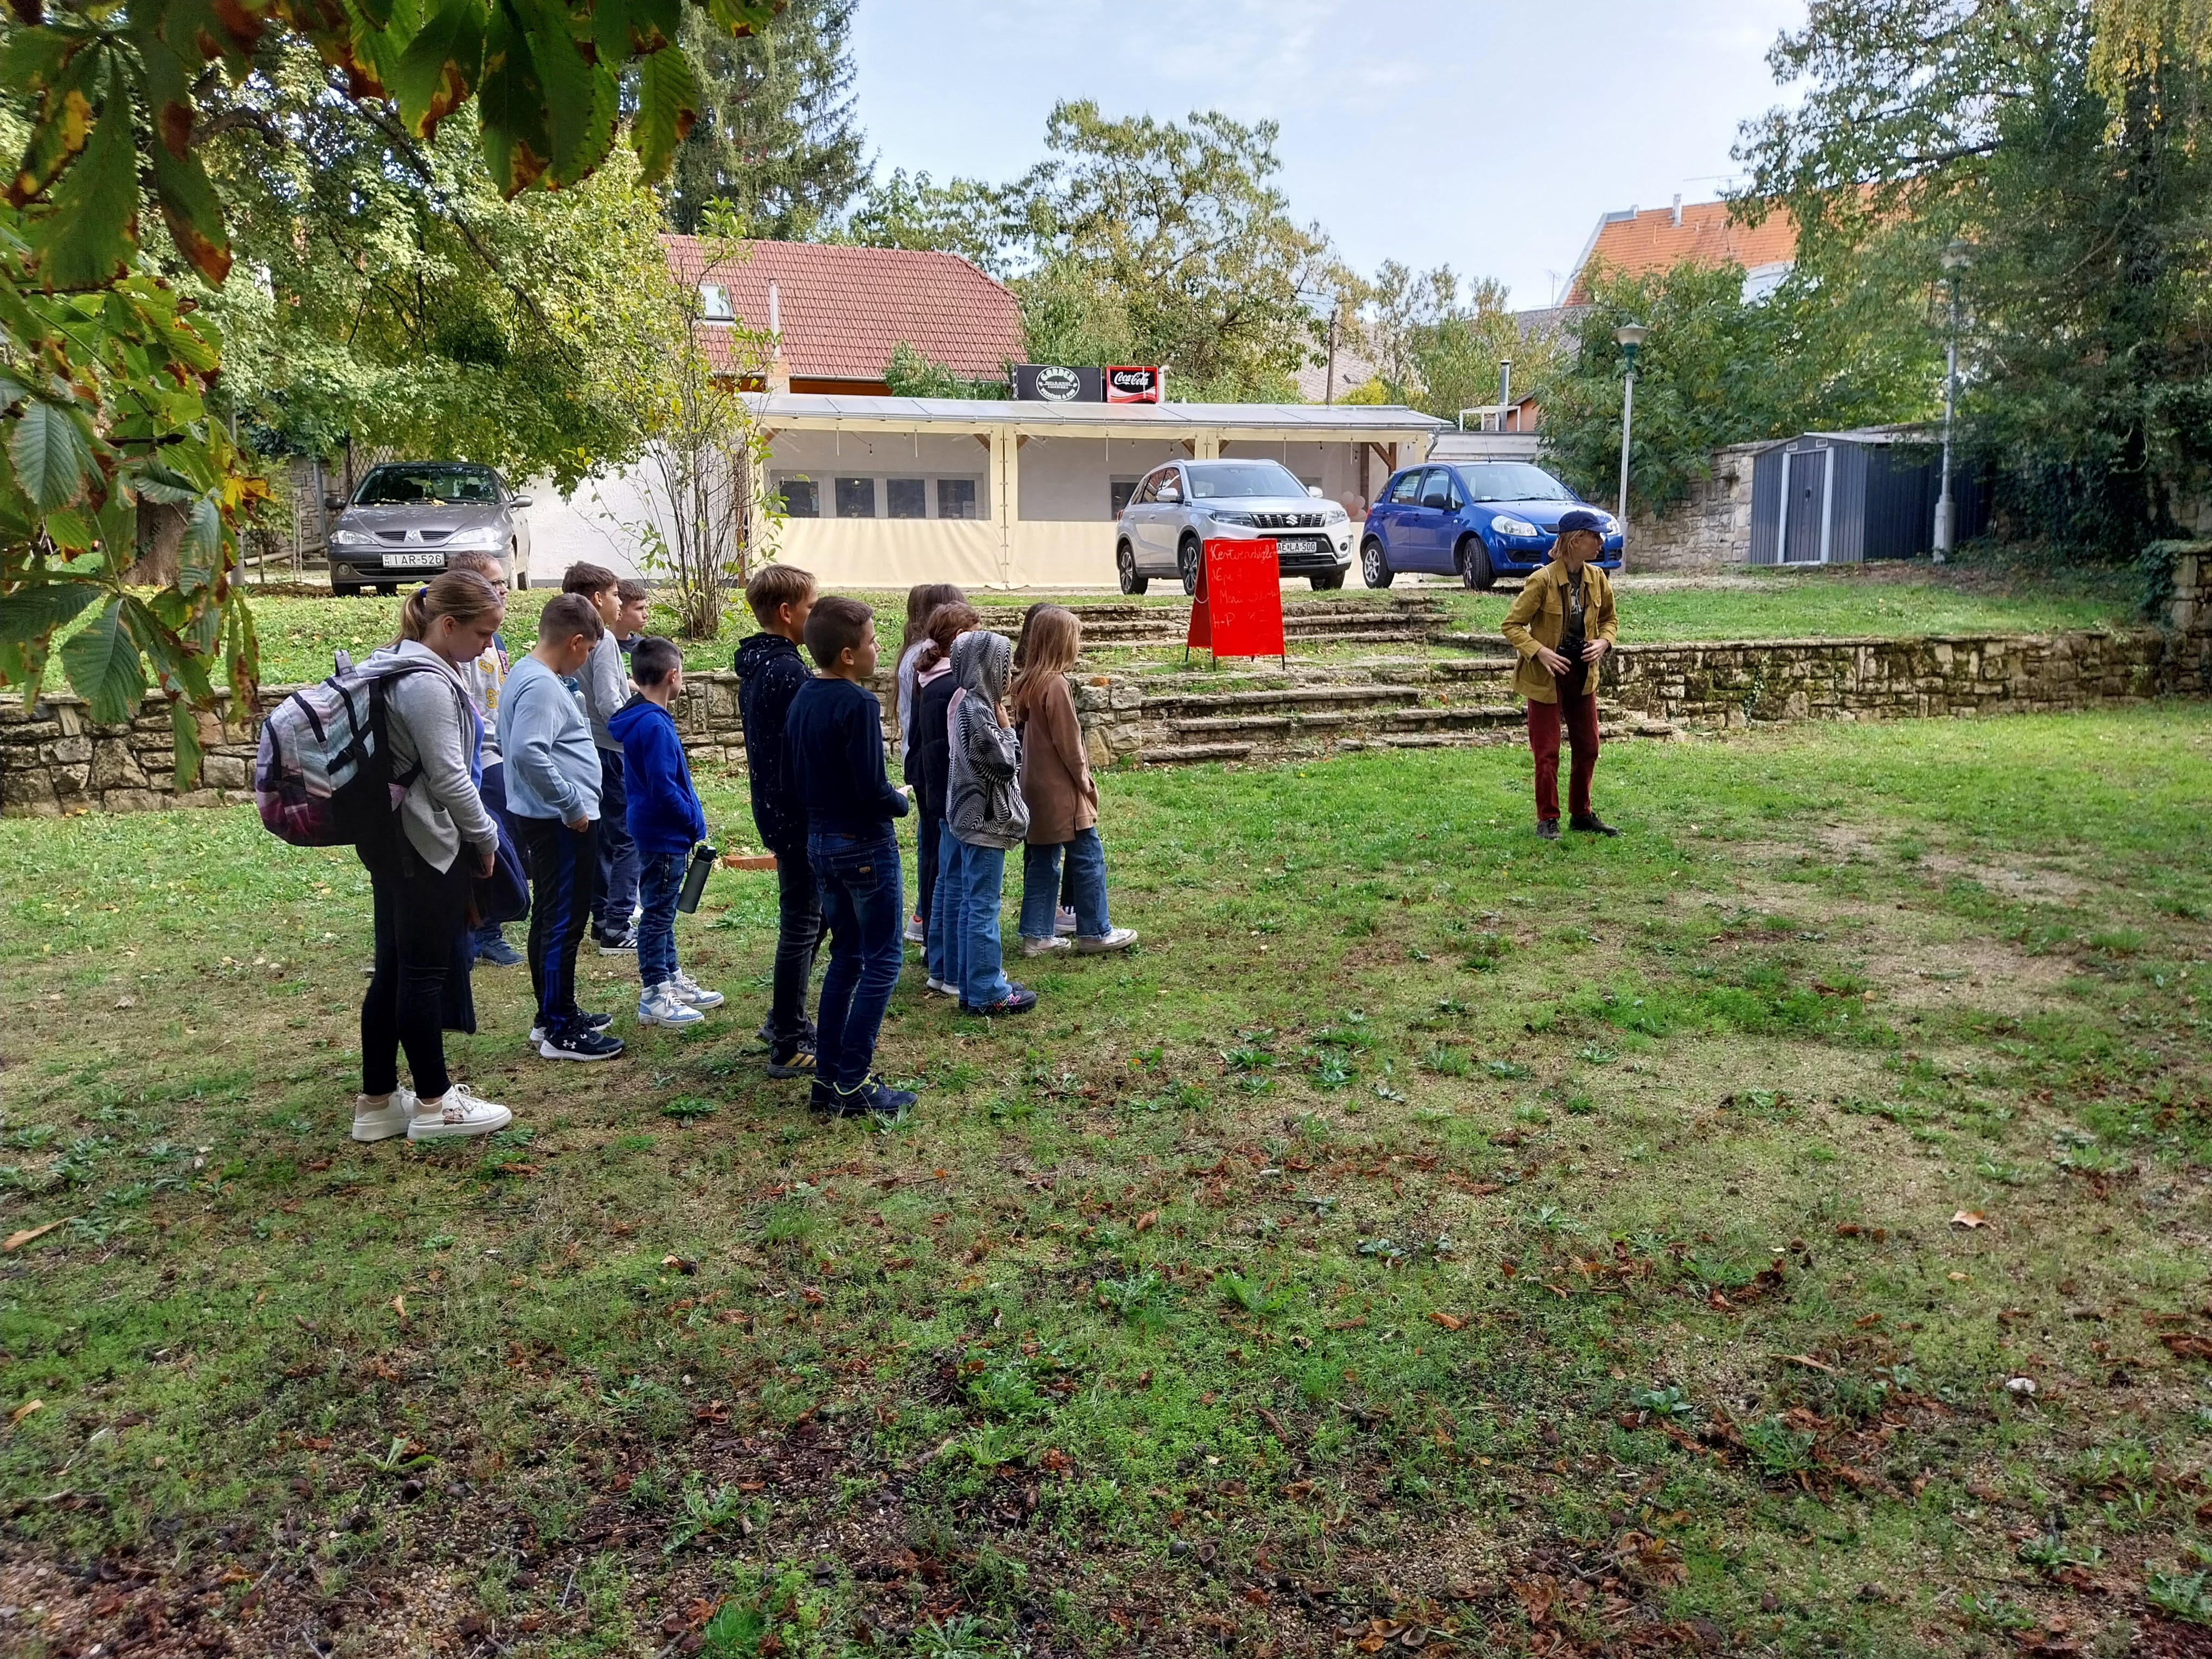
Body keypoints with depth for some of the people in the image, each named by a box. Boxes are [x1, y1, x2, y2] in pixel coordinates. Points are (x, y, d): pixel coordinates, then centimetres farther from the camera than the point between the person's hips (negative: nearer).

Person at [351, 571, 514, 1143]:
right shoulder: (428, 683, -19)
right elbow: (449, 776, -20)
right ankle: (434, 1103, 11)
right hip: (424, 846, -10)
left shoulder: (409, 668, 14)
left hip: (394, 842, 10)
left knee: (393, 969, 13)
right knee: (424, 972, 0)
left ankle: (377, 1101, 20)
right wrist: (486, 837, -7)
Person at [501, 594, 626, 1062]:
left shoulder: (529, 674, 12)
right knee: (564, 923, -3)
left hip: (553, 819, 11)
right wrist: (572, 804, -22)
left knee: (550, 919, 17)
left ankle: (554, 1015, 29)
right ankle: (561, 1032, 5)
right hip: (562, 823, -11)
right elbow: (528, 753, -31)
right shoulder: (542, 686, -20)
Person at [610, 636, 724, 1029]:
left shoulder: (640, 719, 9)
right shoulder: (654, 725, -21)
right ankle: (654, 996, 7)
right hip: (665, 836, -10)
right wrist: (695, 822, -13)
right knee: (658, 915, -1)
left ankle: (671, 979, 30)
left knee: (663, 912, 18)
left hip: (660, 834, 10)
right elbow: (663, 789, -25)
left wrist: (691, 821, 13)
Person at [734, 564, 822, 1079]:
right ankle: (788, 1047, 9)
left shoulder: (757, 668, 11)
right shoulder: (788, 672, -20)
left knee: (808, 917, 21)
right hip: (799, 816, -10)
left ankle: (785, 1021, 32)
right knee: (801, 926, -1)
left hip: (776, 810, 10)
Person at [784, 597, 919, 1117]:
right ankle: (853, 1083, 2)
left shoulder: (802, 699, 7)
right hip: (865, 844, -8)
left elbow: (793, 775, 12)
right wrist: (901, 802, -3)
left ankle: (828, 1077, 19)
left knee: (845, 956, 17)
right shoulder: (859, 703, -19)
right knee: (881, 962, 1)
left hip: (820, 840, 8)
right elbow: (872, 787, -22)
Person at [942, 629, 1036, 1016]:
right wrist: (1006, 724, -9)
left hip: (970, 817, 10)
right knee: (984, 908, -3)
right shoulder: (979, 710, -20)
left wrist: (998, 720, 7)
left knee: (968, 904, 15)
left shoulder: (964, 702, 9)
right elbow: (1005, 764, -19)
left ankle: (973, 982, 25)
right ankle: (987, 992, 4)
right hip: (985, 820, -10)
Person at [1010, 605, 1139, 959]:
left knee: (1043, 860, 13)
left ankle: (1036, 934, 17)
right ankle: (1095, 932, 7)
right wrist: (1086, 783, -6)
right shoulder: (1056, 684, -18)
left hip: (1036, 787, 9)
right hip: (1061, 790, -9)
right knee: (1088, 857, 1)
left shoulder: (1027, 683, 9)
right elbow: (1068, 743, -17)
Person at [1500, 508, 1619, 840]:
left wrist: (1603, 642, -6)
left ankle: (1582, 815, 27)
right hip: (1547, 676, -6)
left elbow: (1609, 619, 16)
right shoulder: (1542, 581, -17)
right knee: (1547, 753, 0)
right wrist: (1540, 652, -26)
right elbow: (1512, 626, -13)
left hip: (1583, 676, 6)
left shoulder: (1597, 578, 1)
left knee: (1588, 749, 12)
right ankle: (1547, 819, 13)